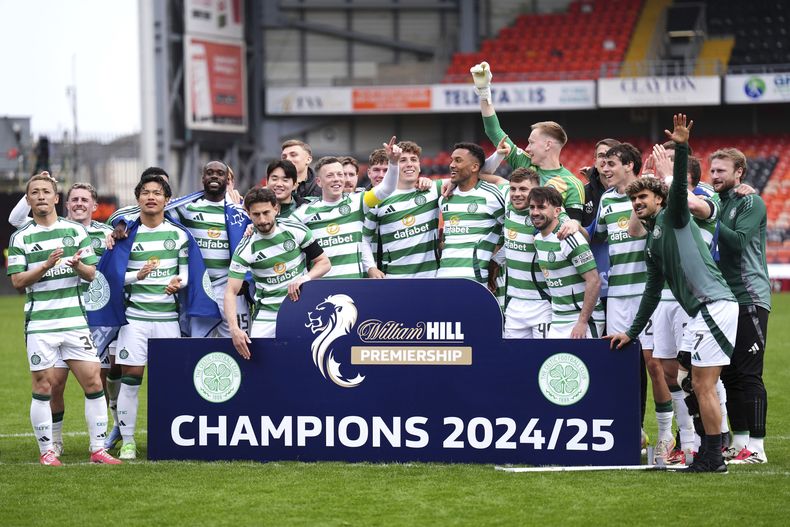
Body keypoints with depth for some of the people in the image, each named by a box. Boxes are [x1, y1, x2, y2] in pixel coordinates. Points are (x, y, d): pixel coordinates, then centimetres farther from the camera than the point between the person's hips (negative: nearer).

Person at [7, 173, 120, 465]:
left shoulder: (76, 231, 8)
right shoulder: (20, 237, 3)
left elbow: (92, 274, 7)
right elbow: (17, 280, -3)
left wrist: (78, 265, -15)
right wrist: (46, 265, -17)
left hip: (75, 319, 2)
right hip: (39, 323, -2)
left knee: (93, 383, -2)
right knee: (43, 387, 0)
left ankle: (98, 449, 6)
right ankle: (46, 451, 11)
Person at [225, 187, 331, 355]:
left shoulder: (296, 230, -6)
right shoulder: (245, 250, -10)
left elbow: (324, 262, 3)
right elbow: (231, 292, -13)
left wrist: (305, 278, -19)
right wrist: (234, 328, -28)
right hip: (267, 314, 0)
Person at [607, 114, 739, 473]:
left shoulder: (674, 218, 3)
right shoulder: (651, 244, 25)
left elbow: (679, 187, -17)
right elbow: (652, 292, 30)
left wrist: (681, 148, -30)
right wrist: (631, 333, 32)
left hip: (715, 305, -9)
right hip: (699, 312, 9)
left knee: (702, 385, -9)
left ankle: (712, 458, -5)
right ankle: (711, 448, 13)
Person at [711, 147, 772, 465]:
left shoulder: (751, 203, -6)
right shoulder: (717, 203, 16)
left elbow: (739, 241, -19)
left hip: (749, 298, -8)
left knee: (749, 375, -8)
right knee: (729, 375, 8)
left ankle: (756, 447, -6)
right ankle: (739, 442, 14)